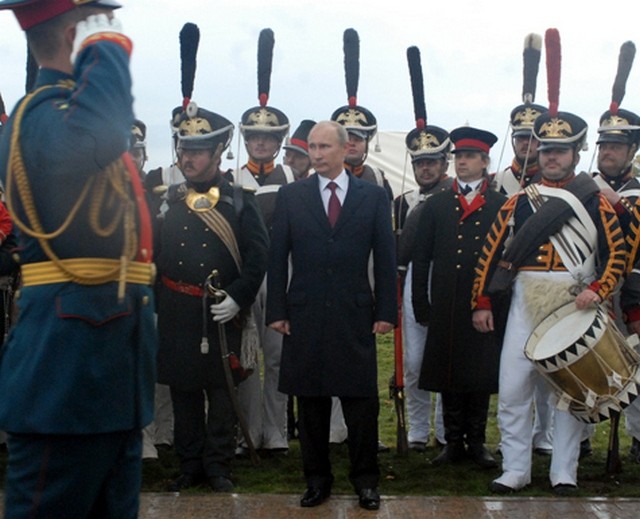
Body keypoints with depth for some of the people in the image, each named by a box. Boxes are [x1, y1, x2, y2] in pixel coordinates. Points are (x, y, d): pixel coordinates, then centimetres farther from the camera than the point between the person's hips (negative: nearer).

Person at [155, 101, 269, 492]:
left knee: (221, 390, 4)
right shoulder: (168, 200, 7)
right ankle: (190, 465, 19)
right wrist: (153, 302, 2)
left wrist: (238, 298, -13)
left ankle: (218, 466, 13)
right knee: (183, 390, 8)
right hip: (177, 313, 3)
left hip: (223, 313, -2)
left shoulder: (239, 201, -1)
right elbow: (153, 252, 9)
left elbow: (258, 254, -4)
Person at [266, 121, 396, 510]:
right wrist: (277, 310, 0)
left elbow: (386, 257, 3)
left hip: (355, 315, -1)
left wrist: (386, 311, -2)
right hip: (305, 315, 1)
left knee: (362, 401, 3)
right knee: (311, 402, 8)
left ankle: (365, 479, 16)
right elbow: (278, 257, 5)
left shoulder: (374, 196, 4)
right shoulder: (291, 196, 5)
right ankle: (317, 478, 20)